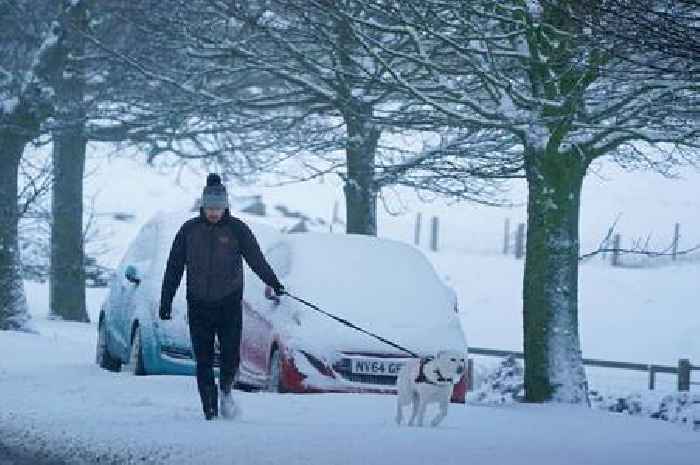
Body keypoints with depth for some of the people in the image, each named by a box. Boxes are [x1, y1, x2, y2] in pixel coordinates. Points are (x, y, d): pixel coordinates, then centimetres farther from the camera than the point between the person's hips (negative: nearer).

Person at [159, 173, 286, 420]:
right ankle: (210, 411, 5)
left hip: (229, 304, -1)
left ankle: (226, 391, 22)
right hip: (199, 305, 1)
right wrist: (165, 302, 5)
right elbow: (174, 268, 7)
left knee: (231, 356, -8)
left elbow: (256, 260, 0)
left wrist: (274, 284, -12)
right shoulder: (189, 230, 3)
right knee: (203, 361, -1)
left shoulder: (237, 229, -1)